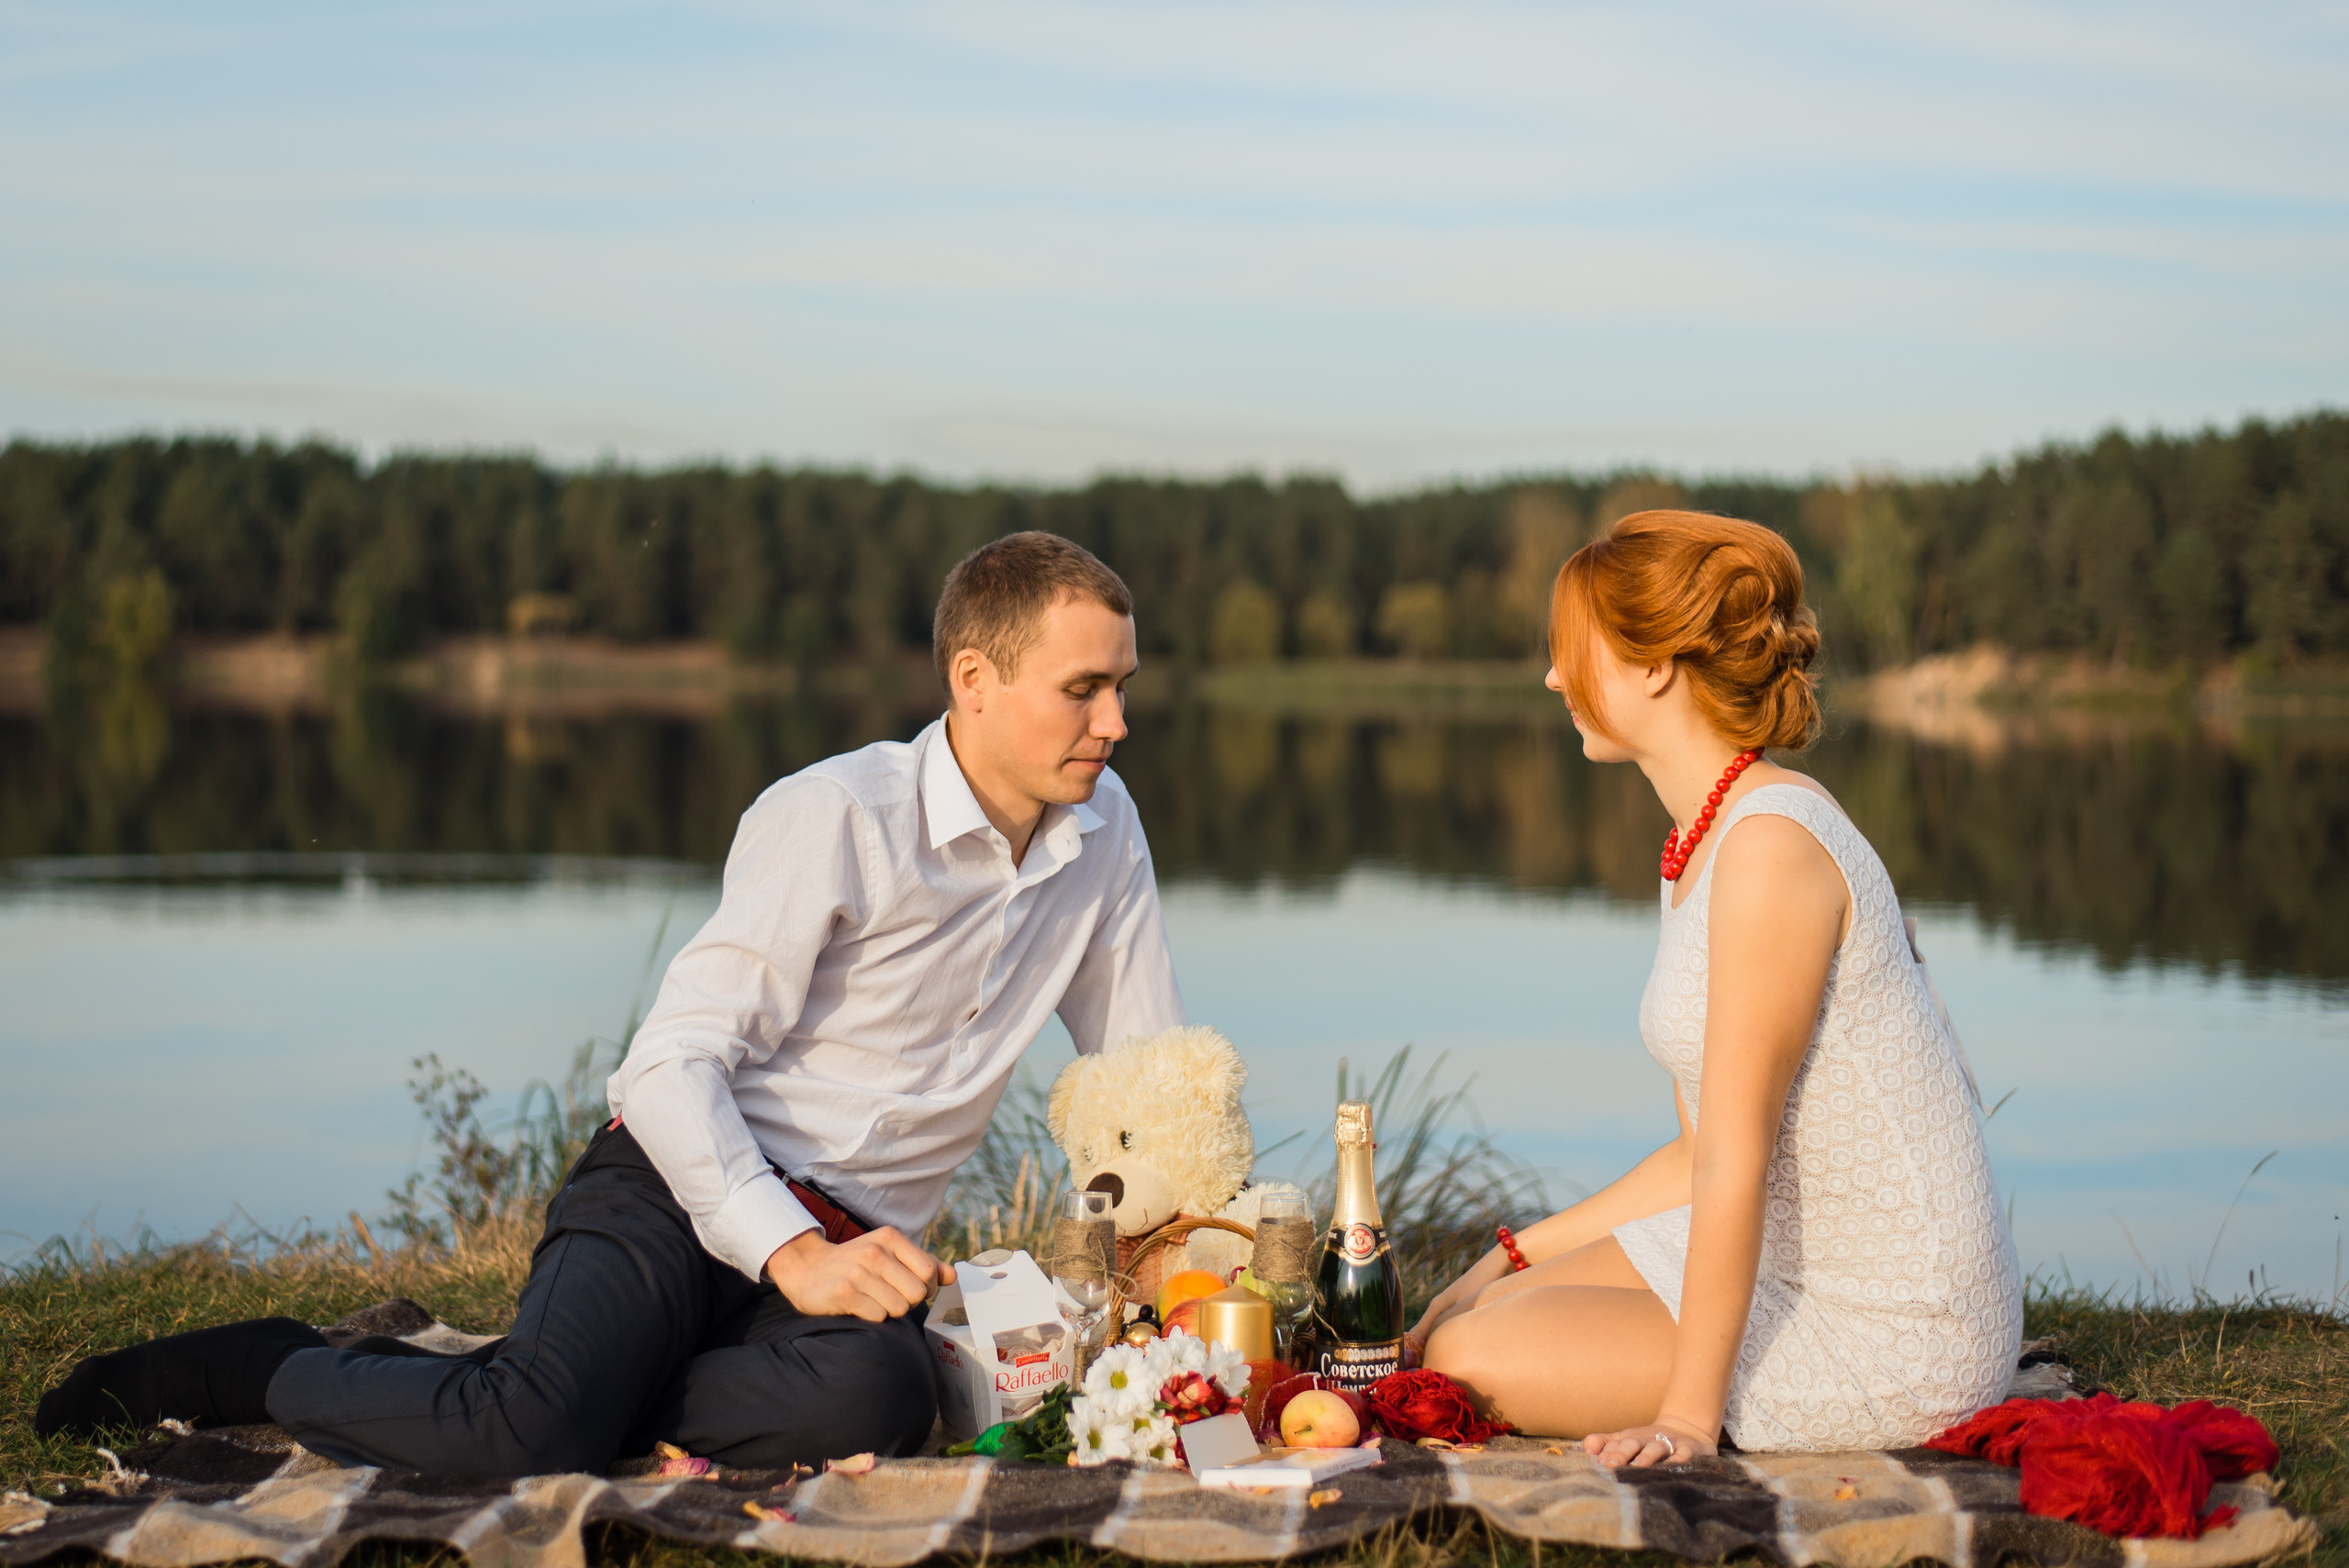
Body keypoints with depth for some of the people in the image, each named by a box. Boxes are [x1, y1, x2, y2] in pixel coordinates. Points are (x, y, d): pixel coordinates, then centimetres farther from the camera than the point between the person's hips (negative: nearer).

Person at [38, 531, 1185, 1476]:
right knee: (528, 1429, -33)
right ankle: (280, 1370, -2)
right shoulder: (837, 818, -10)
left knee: (880, 1395, -36)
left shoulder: (1103, 829, 10)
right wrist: (793, 1254, -28)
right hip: (683, 1190, -4)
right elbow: (673, 1065, -15)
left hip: (853, 1246, 4)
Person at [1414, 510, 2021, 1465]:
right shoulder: (1698, 845, 9)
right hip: (1798, 1264, 9)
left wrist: (1688, 1416, -20)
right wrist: (1506, 1265, 15)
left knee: (1469, 1362, -12)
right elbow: (1705, 1155, 13)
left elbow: (1736, 1159, -22)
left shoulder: (1772, 845, -22)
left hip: (1892, 1338, -9)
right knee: (1476, 1314, 10)